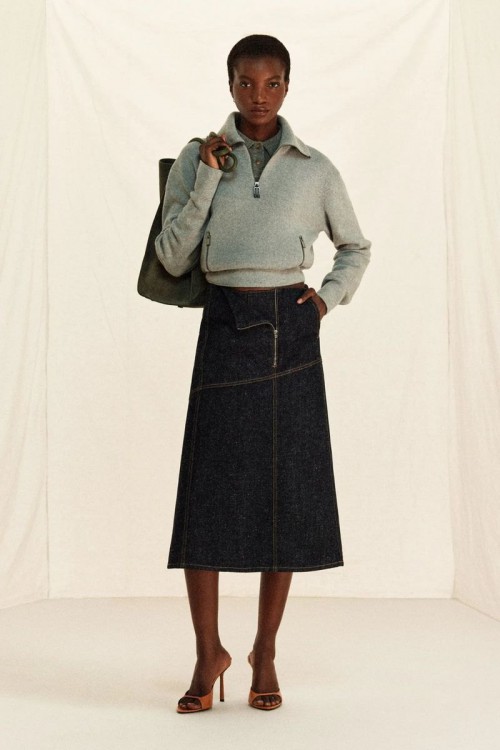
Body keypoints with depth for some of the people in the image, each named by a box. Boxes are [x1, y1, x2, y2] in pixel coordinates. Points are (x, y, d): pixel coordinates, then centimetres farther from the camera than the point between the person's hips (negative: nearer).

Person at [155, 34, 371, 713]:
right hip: (226, 325, -1)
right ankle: (208, 652, 11)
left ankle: (265, 654, 16)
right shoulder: (197, 159, 7)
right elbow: (172, 259, 0)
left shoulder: (315, 169, 9)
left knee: (289, 489, 3)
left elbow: (356, 247, 21)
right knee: (209, 487, -4)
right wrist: (207, 179, -7)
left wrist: (329, 297, 4)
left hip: (292, 328, 1)